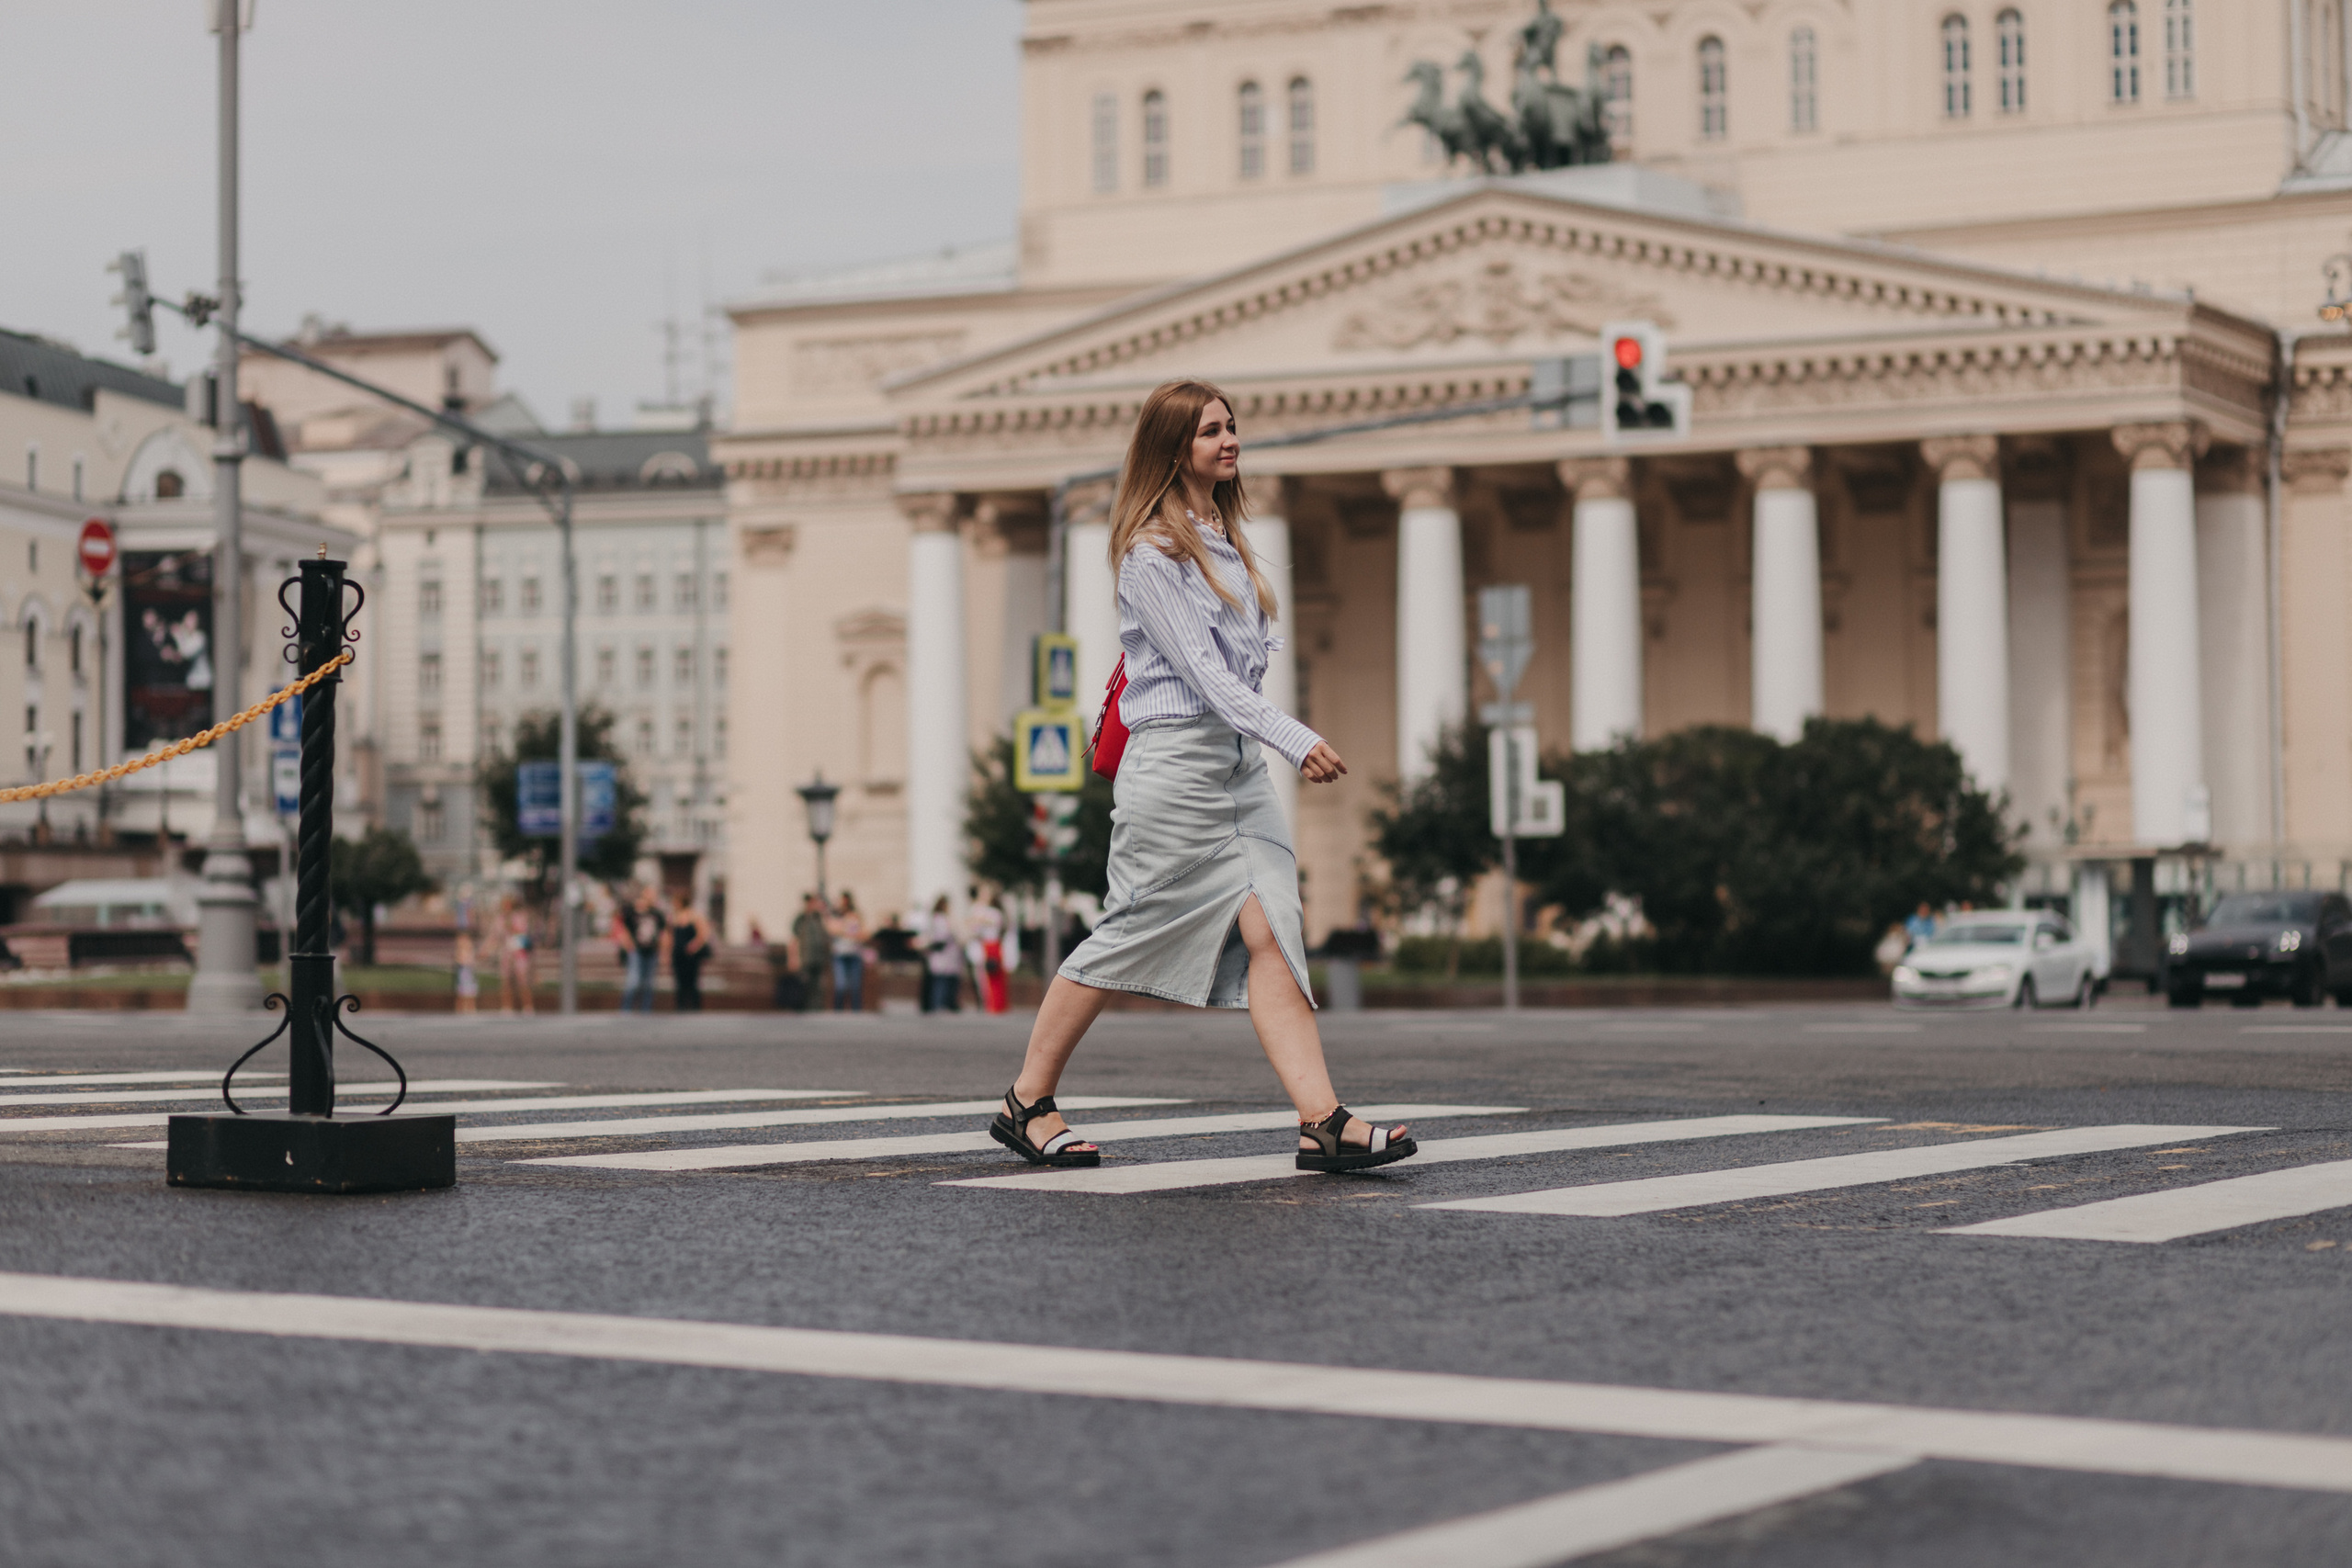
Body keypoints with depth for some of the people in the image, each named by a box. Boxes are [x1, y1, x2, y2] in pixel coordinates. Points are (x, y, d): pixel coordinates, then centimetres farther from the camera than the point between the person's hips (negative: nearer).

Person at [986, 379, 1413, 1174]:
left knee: (1271, 934, -6)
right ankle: (1027, 1103, 15)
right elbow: (1201, 672, -16)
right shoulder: (1151, 552, -9)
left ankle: (1323, 1121, -16)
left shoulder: (1225, 538, 17)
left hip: (1241, 763, 7)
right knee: (1133, 934, 0)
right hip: (1175, 759, -7)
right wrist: (1296, 740, -24)